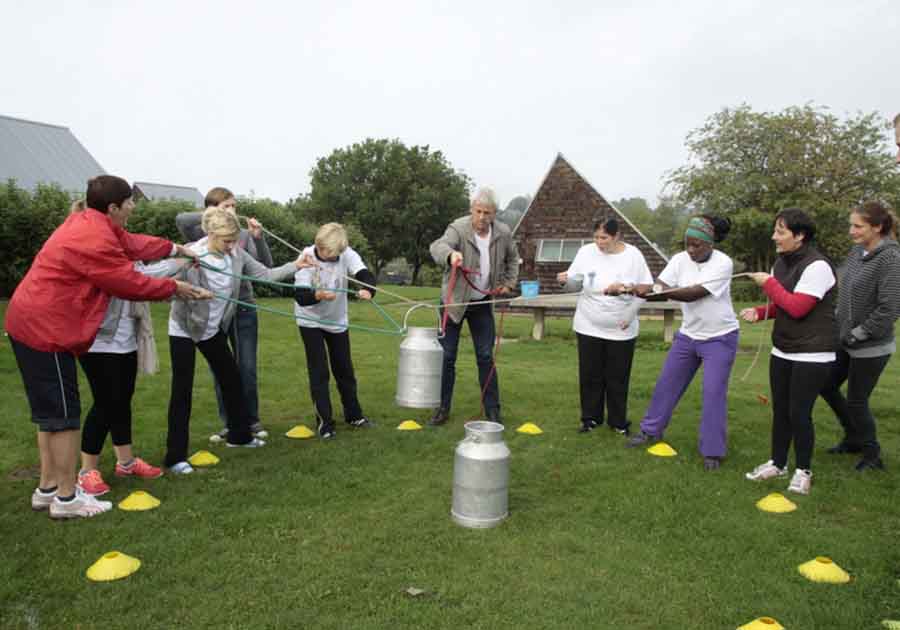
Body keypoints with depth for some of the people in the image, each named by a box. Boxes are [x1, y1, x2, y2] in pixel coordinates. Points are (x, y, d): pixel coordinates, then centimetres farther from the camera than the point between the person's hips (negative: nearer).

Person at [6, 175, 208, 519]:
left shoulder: (88, 223, 8)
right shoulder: (95, 240, -23)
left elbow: (132, 243, 18)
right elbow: (130, 283, -14)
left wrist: (176, 249, 21)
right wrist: (174, 288, -2)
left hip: (33, 323, 11)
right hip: (46, 329, -11)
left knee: (51, 410, 16)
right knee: (63, 414, -2)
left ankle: (48, 489, 26)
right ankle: (67, 498, 7)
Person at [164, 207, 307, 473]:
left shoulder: (236, 254, -10)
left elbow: (265, 274, -6)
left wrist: (296, 265, -17)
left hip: (213, 329, 6)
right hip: (184, 329, -6)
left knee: (232, 379, 13)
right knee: (182, 390, -5)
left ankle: (239, 434, 32)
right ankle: (176, 456, 4)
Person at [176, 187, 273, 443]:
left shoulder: (244, 235, 1)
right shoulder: (202, 235, -4)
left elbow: (265, 266, -6)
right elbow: (181, 219, -24)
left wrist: (258, 237, -20)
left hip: (244, 309, 1)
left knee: (247, 369, 5)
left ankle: (252, 420, 21)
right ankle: (228, 424, 23)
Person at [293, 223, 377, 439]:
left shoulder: (347, 254, -19)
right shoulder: (307, 257, -23)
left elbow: (366, 275, -30)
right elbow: (300, 296, -27)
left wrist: (368, 290, -53)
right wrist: (318, 295, -48)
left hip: (337, 320, 3)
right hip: (310, 321, -2)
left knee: (344, 369, 13)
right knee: (319, 372, -4)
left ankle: (353, 414, 30)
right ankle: (324, 422, 8)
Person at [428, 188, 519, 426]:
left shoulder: (503, 233, -6)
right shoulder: (458, 228, -18)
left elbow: (512, 258, 15)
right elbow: (437, 246, -40)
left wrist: (508, 283, 4)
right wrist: (450, 254, -61)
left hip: (483, 302, 3)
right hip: (454, 301, -2)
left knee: (486, 357, 6)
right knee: (447, 356, 3)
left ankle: (492, 410, 16)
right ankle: (443, 408, 16)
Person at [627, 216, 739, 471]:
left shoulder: (723, 263, -21)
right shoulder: (680, 260, -6)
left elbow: (692, 294, -31)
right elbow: (659, 288, -16)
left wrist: (659, 291, -41)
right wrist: (646, 290, -38)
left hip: (720, 338, -5)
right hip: (688, 335, 5)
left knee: (713, 392, -7)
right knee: (667, 383, 12)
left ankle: (712, 451, 5)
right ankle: (651, 429, 29)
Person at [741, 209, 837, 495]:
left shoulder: (817, 266, -17)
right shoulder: (782, 263, 7)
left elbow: (797, 308, -23)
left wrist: (769, 283, -15)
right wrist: (759, 312, -3)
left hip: (812, 355, -7)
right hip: (782, 352, 7)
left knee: (799, 413, -2)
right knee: (780, 410, 12)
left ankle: (803, 470, 17)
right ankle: (777, 463, 26)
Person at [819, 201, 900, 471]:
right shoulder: (856, 252, 2)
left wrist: (857, 334, -16)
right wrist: (838, 323, 7)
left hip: (870, 347, -8)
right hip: (845, 340, 8)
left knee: (856, 400, 4)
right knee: (827, 386, 16)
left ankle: (871, 455, 26)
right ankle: (854, 438, 37)